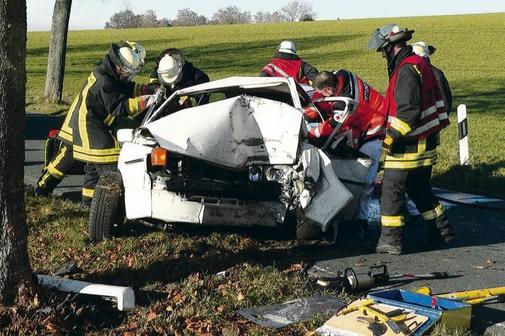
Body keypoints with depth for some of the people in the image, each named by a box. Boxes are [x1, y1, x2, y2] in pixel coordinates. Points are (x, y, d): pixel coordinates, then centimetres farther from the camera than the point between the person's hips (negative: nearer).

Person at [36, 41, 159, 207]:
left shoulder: (109, 72, 6)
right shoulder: (104, 80, -24)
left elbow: (127, 89, 12)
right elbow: (118, 106, -27)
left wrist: (150, 89, 0)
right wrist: (144, 101, -31)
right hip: (88, 124, -11)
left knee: (66, 156, 19)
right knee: (108, 158, -13)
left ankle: (42, 188, 29)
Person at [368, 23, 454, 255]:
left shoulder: (407, 70, -17)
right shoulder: (420, 64, 16)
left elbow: (409, 110, -26)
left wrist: (394, 135, -22)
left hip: (409, 147, -10)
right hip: (425, 143, 10)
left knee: (391, 190, -4)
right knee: (420, 189, 19)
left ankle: (391, 241, 0)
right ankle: (442, 230, 26)